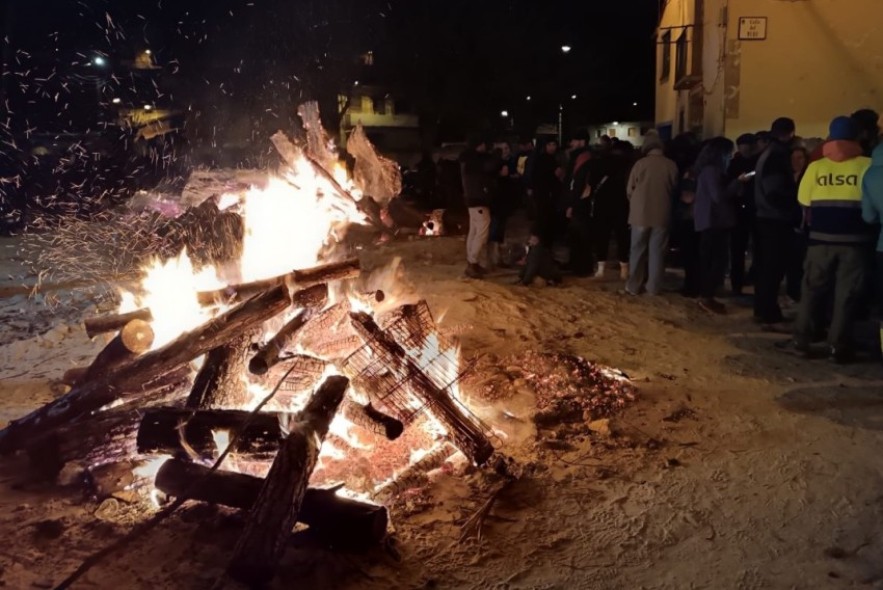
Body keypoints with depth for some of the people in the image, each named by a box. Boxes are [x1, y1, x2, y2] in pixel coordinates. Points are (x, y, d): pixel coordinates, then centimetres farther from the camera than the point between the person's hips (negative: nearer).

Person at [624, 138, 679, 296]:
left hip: (641, 213, -1)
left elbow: (630, 189, 0)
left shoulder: (640, 163, -6)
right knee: (657, 251, 7)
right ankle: (654, 286, 10)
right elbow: (675, 188, 9)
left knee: (638, 250, 7)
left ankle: (634, 285, 9)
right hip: (662, 214, 1)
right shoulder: (672, 165, -1)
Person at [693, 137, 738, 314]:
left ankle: (705, 295, 16)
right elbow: (719, 195, -21)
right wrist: (737, 183, -12)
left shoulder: (710, 169, 16)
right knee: (719, 258, -10)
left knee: (709, 258, 12)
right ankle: (707, 297, -7)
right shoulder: (711, 170, -15)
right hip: (713, 220, -10)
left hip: (710, 219, 10)